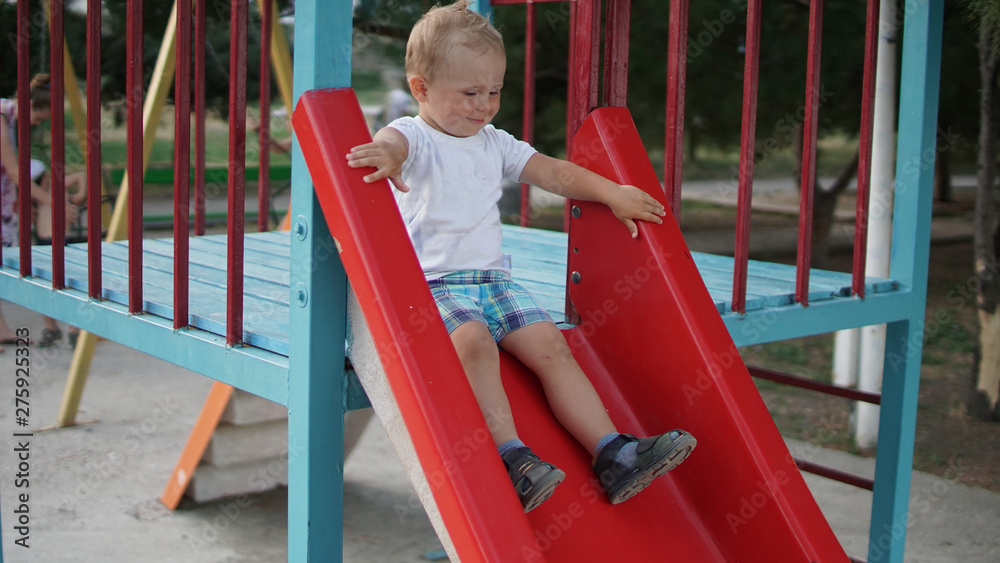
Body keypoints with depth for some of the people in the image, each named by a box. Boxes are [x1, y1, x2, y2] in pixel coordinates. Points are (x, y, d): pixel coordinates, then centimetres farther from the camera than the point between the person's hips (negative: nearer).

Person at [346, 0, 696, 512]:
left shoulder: (495, 143, 19)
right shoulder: (414, 136, -2)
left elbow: (553, 172, 25)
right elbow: (394, 143, -27)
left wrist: (613, 194, 19)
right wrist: (385, 154, -52)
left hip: (494, 279, 6)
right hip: (432, 283, -6)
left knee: (551, 344, -14)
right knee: (473, 342, -34)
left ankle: (612, 454, -17)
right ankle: (512, 457, -36)